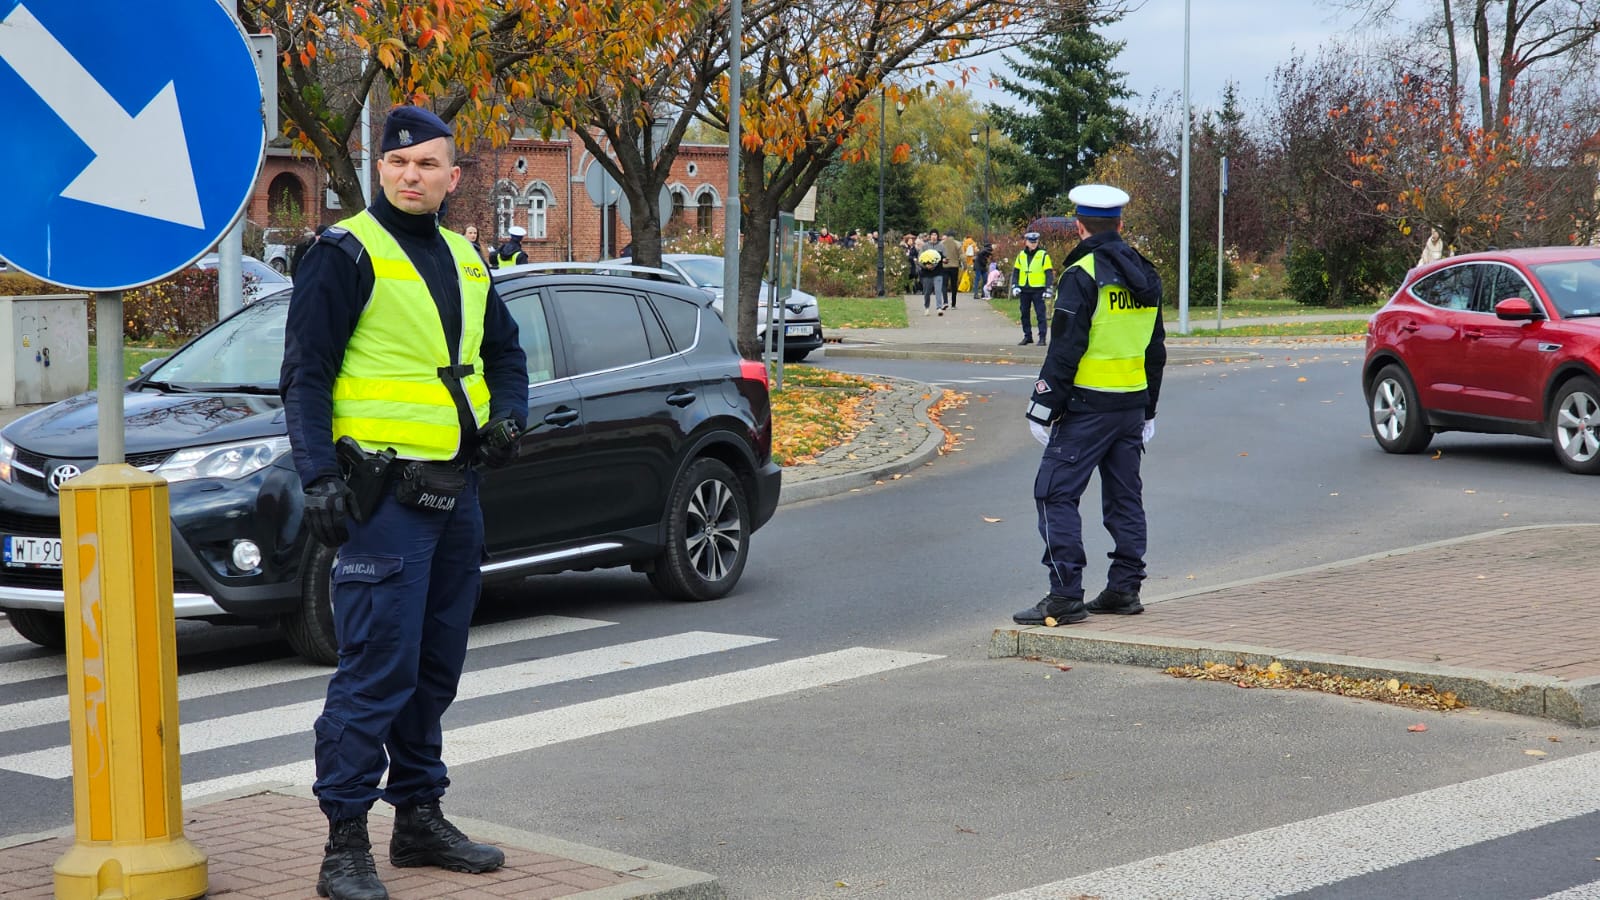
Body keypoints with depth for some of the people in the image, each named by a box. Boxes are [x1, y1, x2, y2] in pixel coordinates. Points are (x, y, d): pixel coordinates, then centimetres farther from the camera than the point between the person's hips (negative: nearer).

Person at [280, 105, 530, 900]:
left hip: (455, 491, 8)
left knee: (436, 665, 14)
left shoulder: (463, 261, 15)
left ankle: (419, 817, 26)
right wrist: (318, 475, -19)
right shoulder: (348, 254, -7)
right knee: (377, 667, -10)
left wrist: (507, 414, 8)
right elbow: (305, 372, -11)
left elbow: (505, 349, 28)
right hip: (384, 491, -8)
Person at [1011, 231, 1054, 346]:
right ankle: (1027, 336, 18)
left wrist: (1048, 289, -11)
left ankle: (1043, 337, -3)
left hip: (1038, 290, -5)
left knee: (1040, 314, -6)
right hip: (1024, 289, 5)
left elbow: (1049, 273, -4)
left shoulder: (1043, 255, -3)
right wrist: (1014, 286, 3)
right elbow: (1015, 271, 14)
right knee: (1024, 314, 9)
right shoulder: (1021, 255, 9)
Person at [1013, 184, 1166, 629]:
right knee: (1125, 496, 14)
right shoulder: (1146, 277, 12)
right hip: (1133, 403, 8)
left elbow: (1066, 348, -16)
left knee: (1055, 493, -4)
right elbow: (1156, 348, 18)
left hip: (1088, 404, -8)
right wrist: (1148, 408, 26)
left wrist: (1044, 405, -11)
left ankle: (1065, 596, -9)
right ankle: (1125, 589, 18)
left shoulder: (1082, 275, -13)